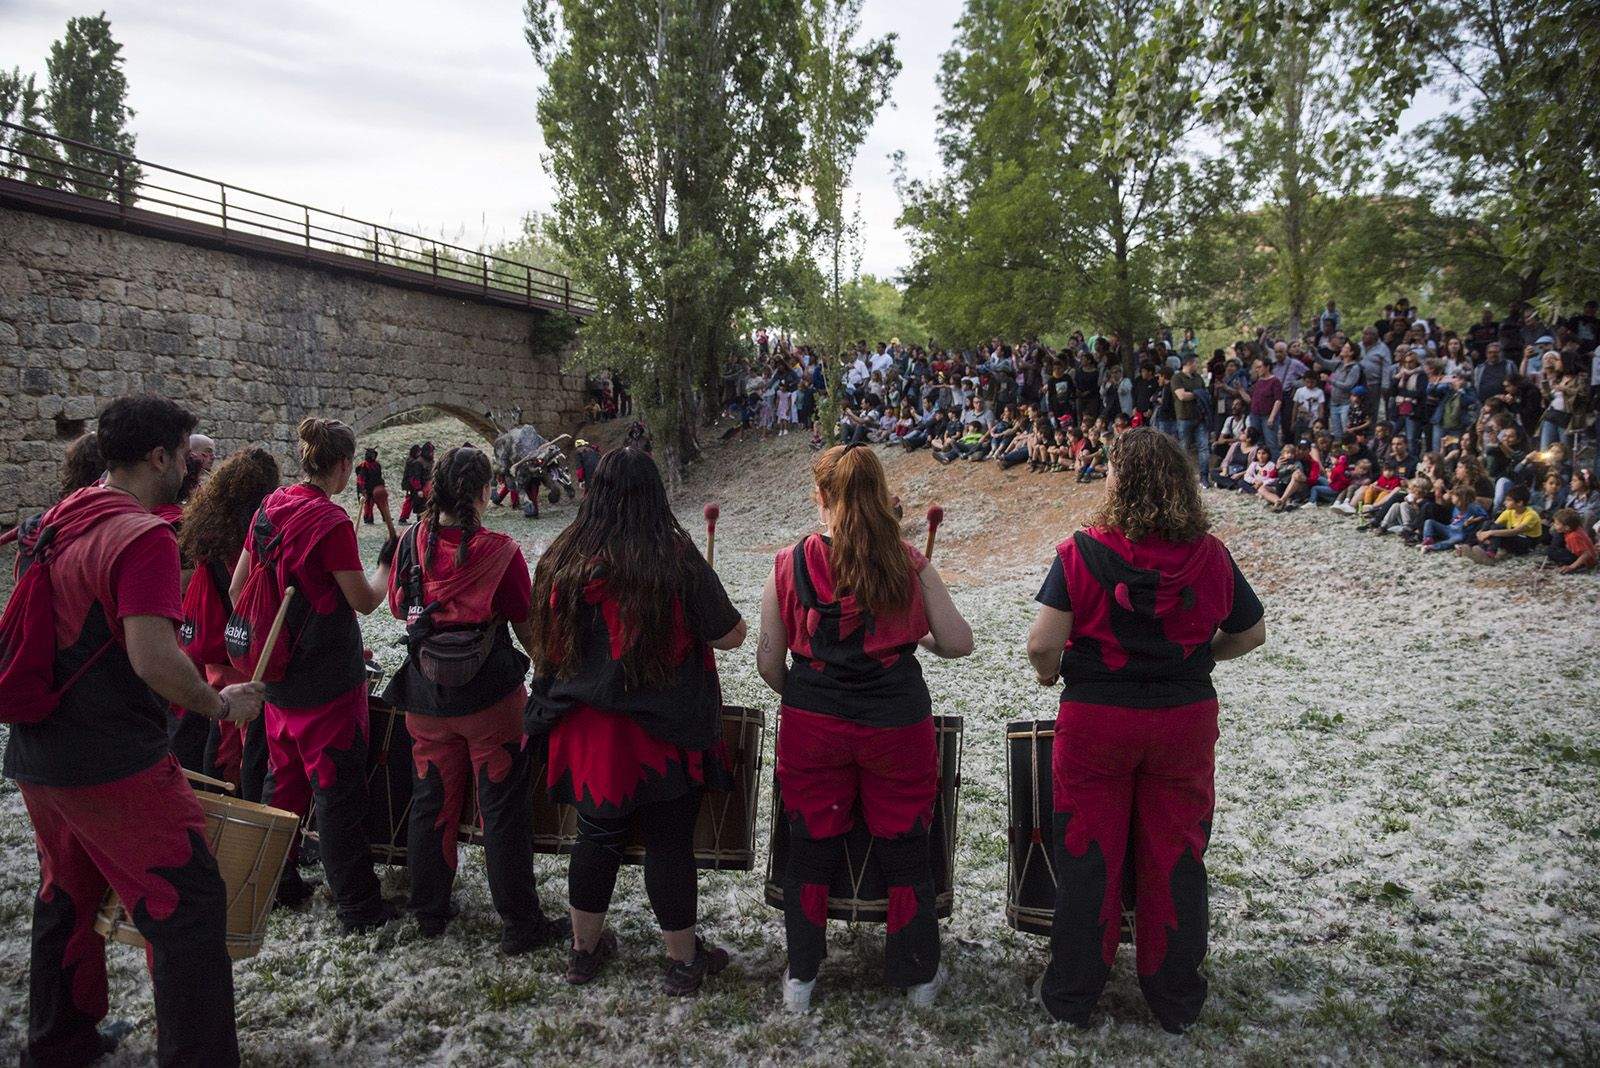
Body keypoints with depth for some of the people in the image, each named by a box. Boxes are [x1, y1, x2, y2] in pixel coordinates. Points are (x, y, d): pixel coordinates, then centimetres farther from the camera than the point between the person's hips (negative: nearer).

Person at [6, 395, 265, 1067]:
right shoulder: (143, 536, -18)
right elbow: (154, 659, -27)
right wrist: (222, 704, -12)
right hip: (114, 763, -10)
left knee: (67, 898, 25)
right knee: (188, 908, -1)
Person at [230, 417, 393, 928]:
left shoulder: (269, 508, 4)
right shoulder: (330, 521, -19)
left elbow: (237, 588, 11)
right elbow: (365, 600, -13)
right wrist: (388, 562, 4)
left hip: (279, 673, 8)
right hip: (328, 679, -8)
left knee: (284, 778, 20)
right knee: (338, 789, 1)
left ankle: (275, 882, 33)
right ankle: (357, 906, 11)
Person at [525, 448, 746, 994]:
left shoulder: (560, 559, -3)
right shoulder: (676, 559, -15)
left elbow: (548, 641, 10)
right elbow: (731, 635, -8)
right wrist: (704, 613, 12)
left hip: (585, 735, 4)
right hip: (664, 734, -4)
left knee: (596, 835, 19)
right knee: (669, 843, 9)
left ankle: (584, 948, 34)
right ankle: (683, 958, 23)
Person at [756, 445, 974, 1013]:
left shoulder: (789, 564, -5)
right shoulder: (908, 564, -5)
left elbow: (768, 660, -1)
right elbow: (959, 642, -3)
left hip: (811, 728, 1)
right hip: (898, 726, 0)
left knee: (811, 848, 16)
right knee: (905, 850, 16)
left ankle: (801, 977, 29)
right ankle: (917, 976, 30)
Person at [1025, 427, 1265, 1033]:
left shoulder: (1082, 552, -15)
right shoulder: (1210, 557, -5)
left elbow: (1042, 643, -19)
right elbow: (1251, 634, 7)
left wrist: (1049, 671, 1)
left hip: (1095, 719, -2)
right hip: (1187, 719, 3)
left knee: (1087, 860, 11)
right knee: (1175, 860, 15)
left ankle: (1072, 995, 25)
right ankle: (1176, 1000, 31)